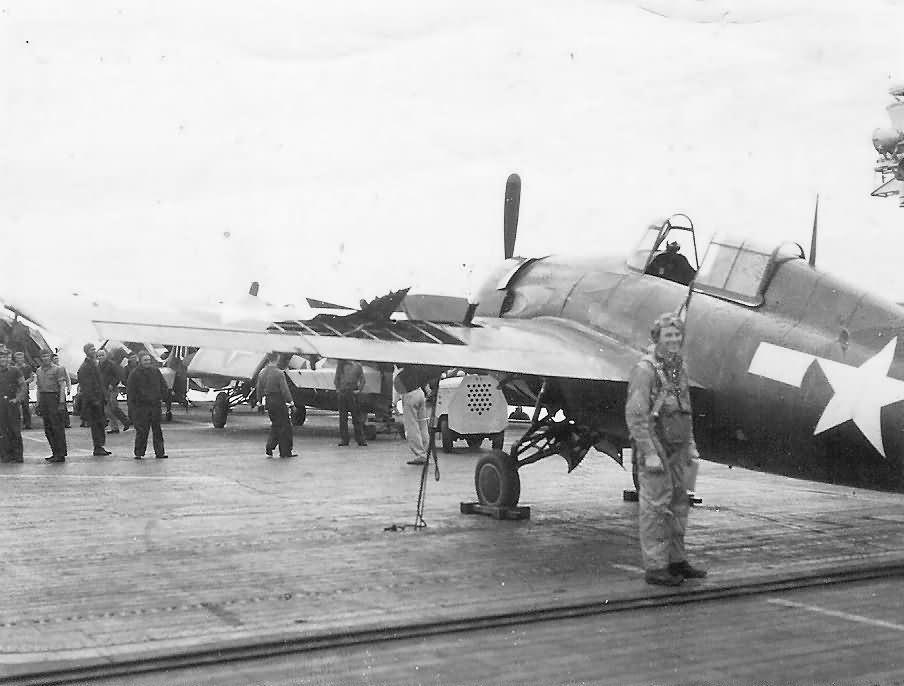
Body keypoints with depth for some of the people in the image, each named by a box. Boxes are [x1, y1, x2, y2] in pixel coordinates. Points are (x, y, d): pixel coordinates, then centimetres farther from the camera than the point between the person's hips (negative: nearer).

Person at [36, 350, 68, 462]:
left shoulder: (58, 369, -4)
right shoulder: (39, 371, 16)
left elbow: (62, 386, -8)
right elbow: (39, 388, 19)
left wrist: (61, 402, -16)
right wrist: (38, 403, 13)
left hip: (54, 397, -7)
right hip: (43, 398, 7)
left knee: (57, 427, -8)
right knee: (47, 428, 8)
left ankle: (61, 454, -6)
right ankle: (55, 452, 15)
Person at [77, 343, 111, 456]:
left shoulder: (94, 364, 18)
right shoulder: (85, 367, -12)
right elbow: (86, 386, -17)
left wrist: (102, 398, 21)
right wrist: (93, 400, -21)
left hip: (98, 398, 9)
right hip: (92, 399, -9)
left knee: (100, 424, 11)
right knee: (96, 424, -7)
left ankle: (100, 447, 15)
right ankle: (97, 448, -4)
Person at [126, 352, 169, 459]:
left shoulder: (156, 371, 9)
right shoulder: (134, 374, -2)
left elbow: (163, 386, 19)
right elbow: (130, 391, -4)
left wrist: (161, 397, 6)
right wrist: (131, 409, -9)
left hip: (155, 405, 3)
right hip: (141, 406, -3)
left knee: (157, 430, 7)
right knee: (141, 431, -4)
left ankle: (160, 452, 11)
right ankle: (139, 453, 4)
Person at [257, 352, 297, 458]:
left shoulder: (262, 373, 5)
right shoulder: (279, 373, -16)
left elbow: (259, 389, 11)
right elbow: (284, 389, -16)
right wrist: (290, 401, -7)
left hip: (268, 401, 7)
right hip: (279, 401, -7)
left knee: (275, 425, 19)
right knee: (285, 426, 3)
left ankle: (269, 447, 7)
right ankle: (285, 452, 7)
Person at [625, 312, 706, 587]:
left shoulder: (679, 368, 13)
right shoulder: (645, 369, -13)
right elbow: (635, 414, -17)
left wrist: (691, 445, 17)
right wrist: (649, 453, -21)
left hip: (677, 447, 8)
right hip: (654, 444, -8)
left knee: (678, 503, 12)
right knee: (656, 505, -4)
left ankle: (676, 561, 22)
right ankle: (655, 567, 2)